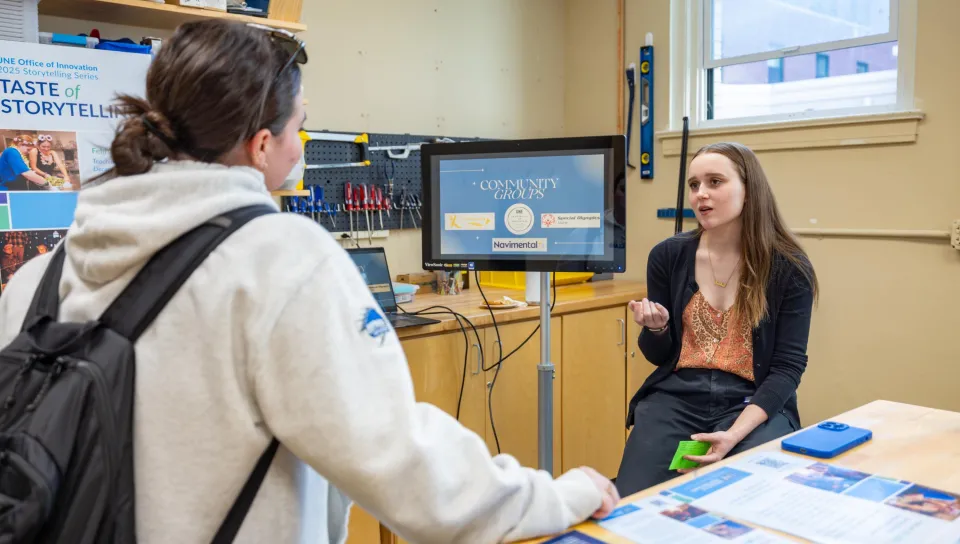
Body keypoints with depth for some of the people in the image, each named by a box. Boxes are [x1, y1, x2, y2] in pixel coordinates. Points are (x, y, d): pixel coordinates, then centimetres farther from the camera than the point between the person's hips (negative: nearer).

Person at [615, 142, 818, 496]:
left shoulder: (790, 269, -4)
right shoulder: (668, 256, 2)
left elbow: (788, 366, -6)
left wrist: (735, 433, -20)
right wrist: (656, 328, -14)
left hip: (755, 404, -1)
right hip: (675, 397, 1)